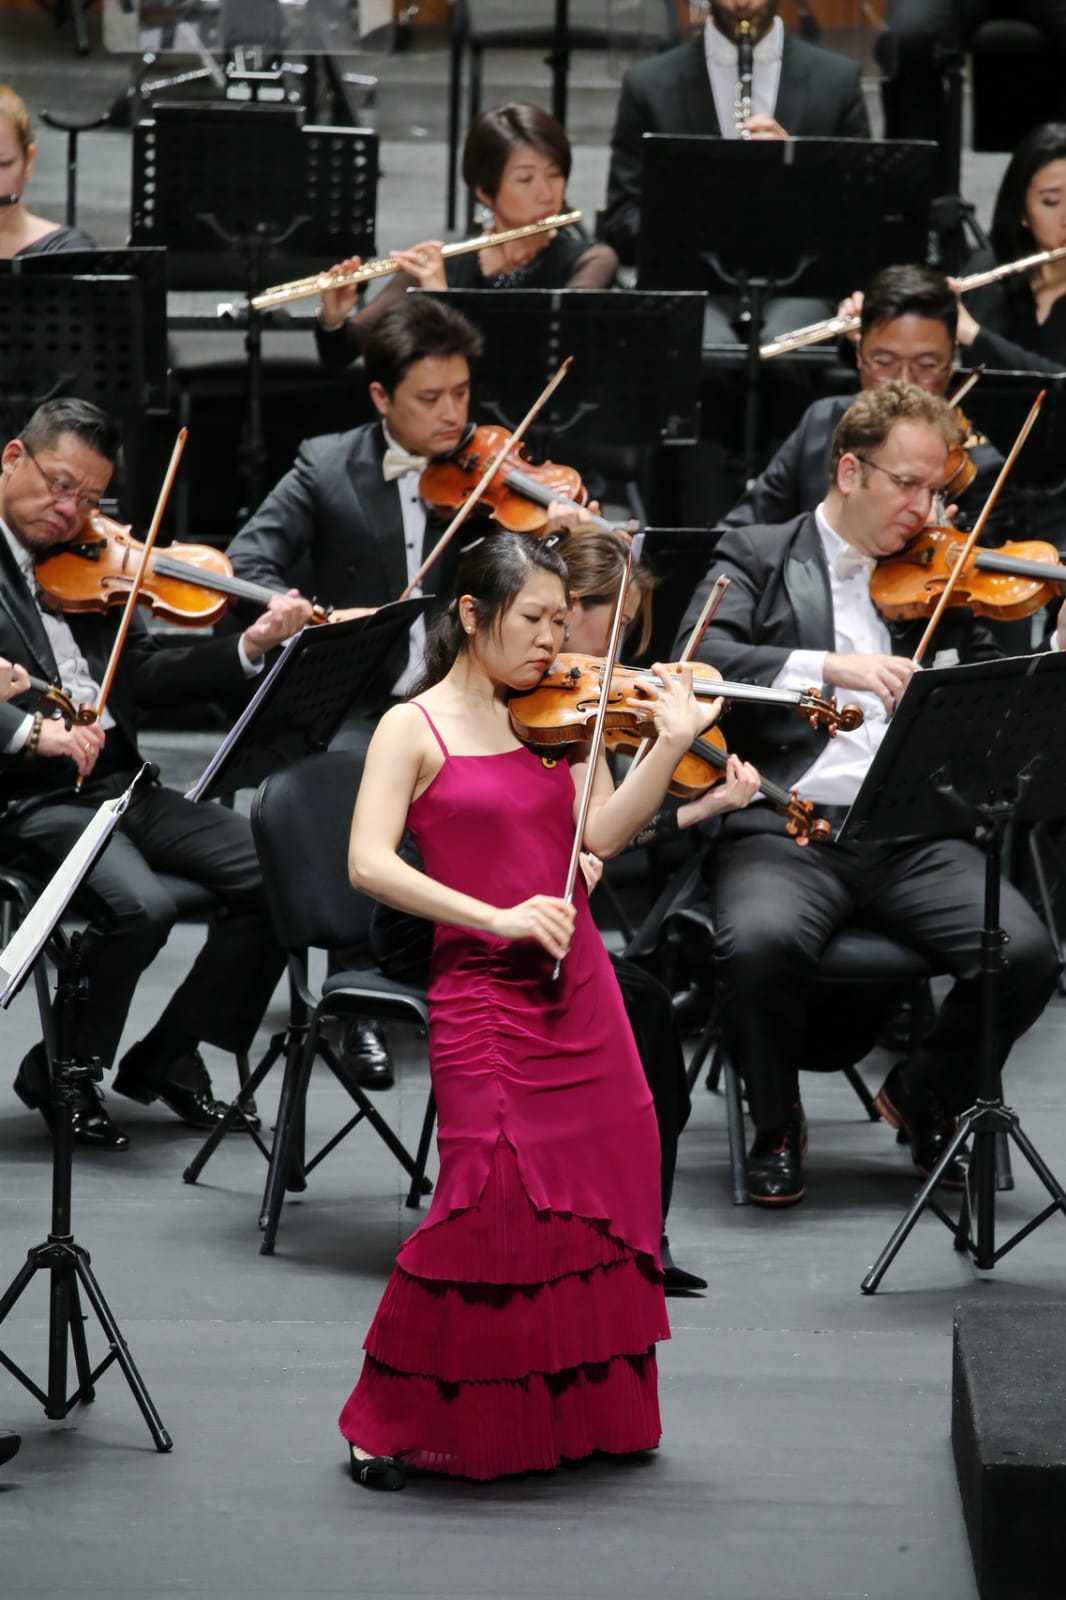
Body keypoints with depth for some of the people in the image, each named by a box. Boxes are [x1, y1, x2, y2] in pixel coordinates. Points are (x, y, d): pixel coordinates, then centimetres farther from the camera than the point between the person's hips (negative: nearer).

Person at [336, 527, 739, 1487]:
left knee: (599, 1193, 5)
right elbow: (369, 864, -14)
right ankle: (392, 1422, 1)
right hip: (481, 990, -5)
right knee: (492, 1196, -13)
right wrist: (497, 918, -21)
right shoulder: (415, 730, -3)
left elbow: (603, 833, 1)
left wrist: (671, 744, -12)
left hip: (578, 985, 5)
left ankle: (578, 1411, 21)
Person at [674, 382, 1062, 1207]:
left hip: (913, 836, 3)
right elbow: (698, 660, -9)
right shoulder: (758, 558, 9)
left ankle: (926, 1096, 8)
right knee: (762, 943, -35)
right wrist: (830, 666, -22)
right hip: (786, 829, -3)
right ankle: (777, 1126, -4)